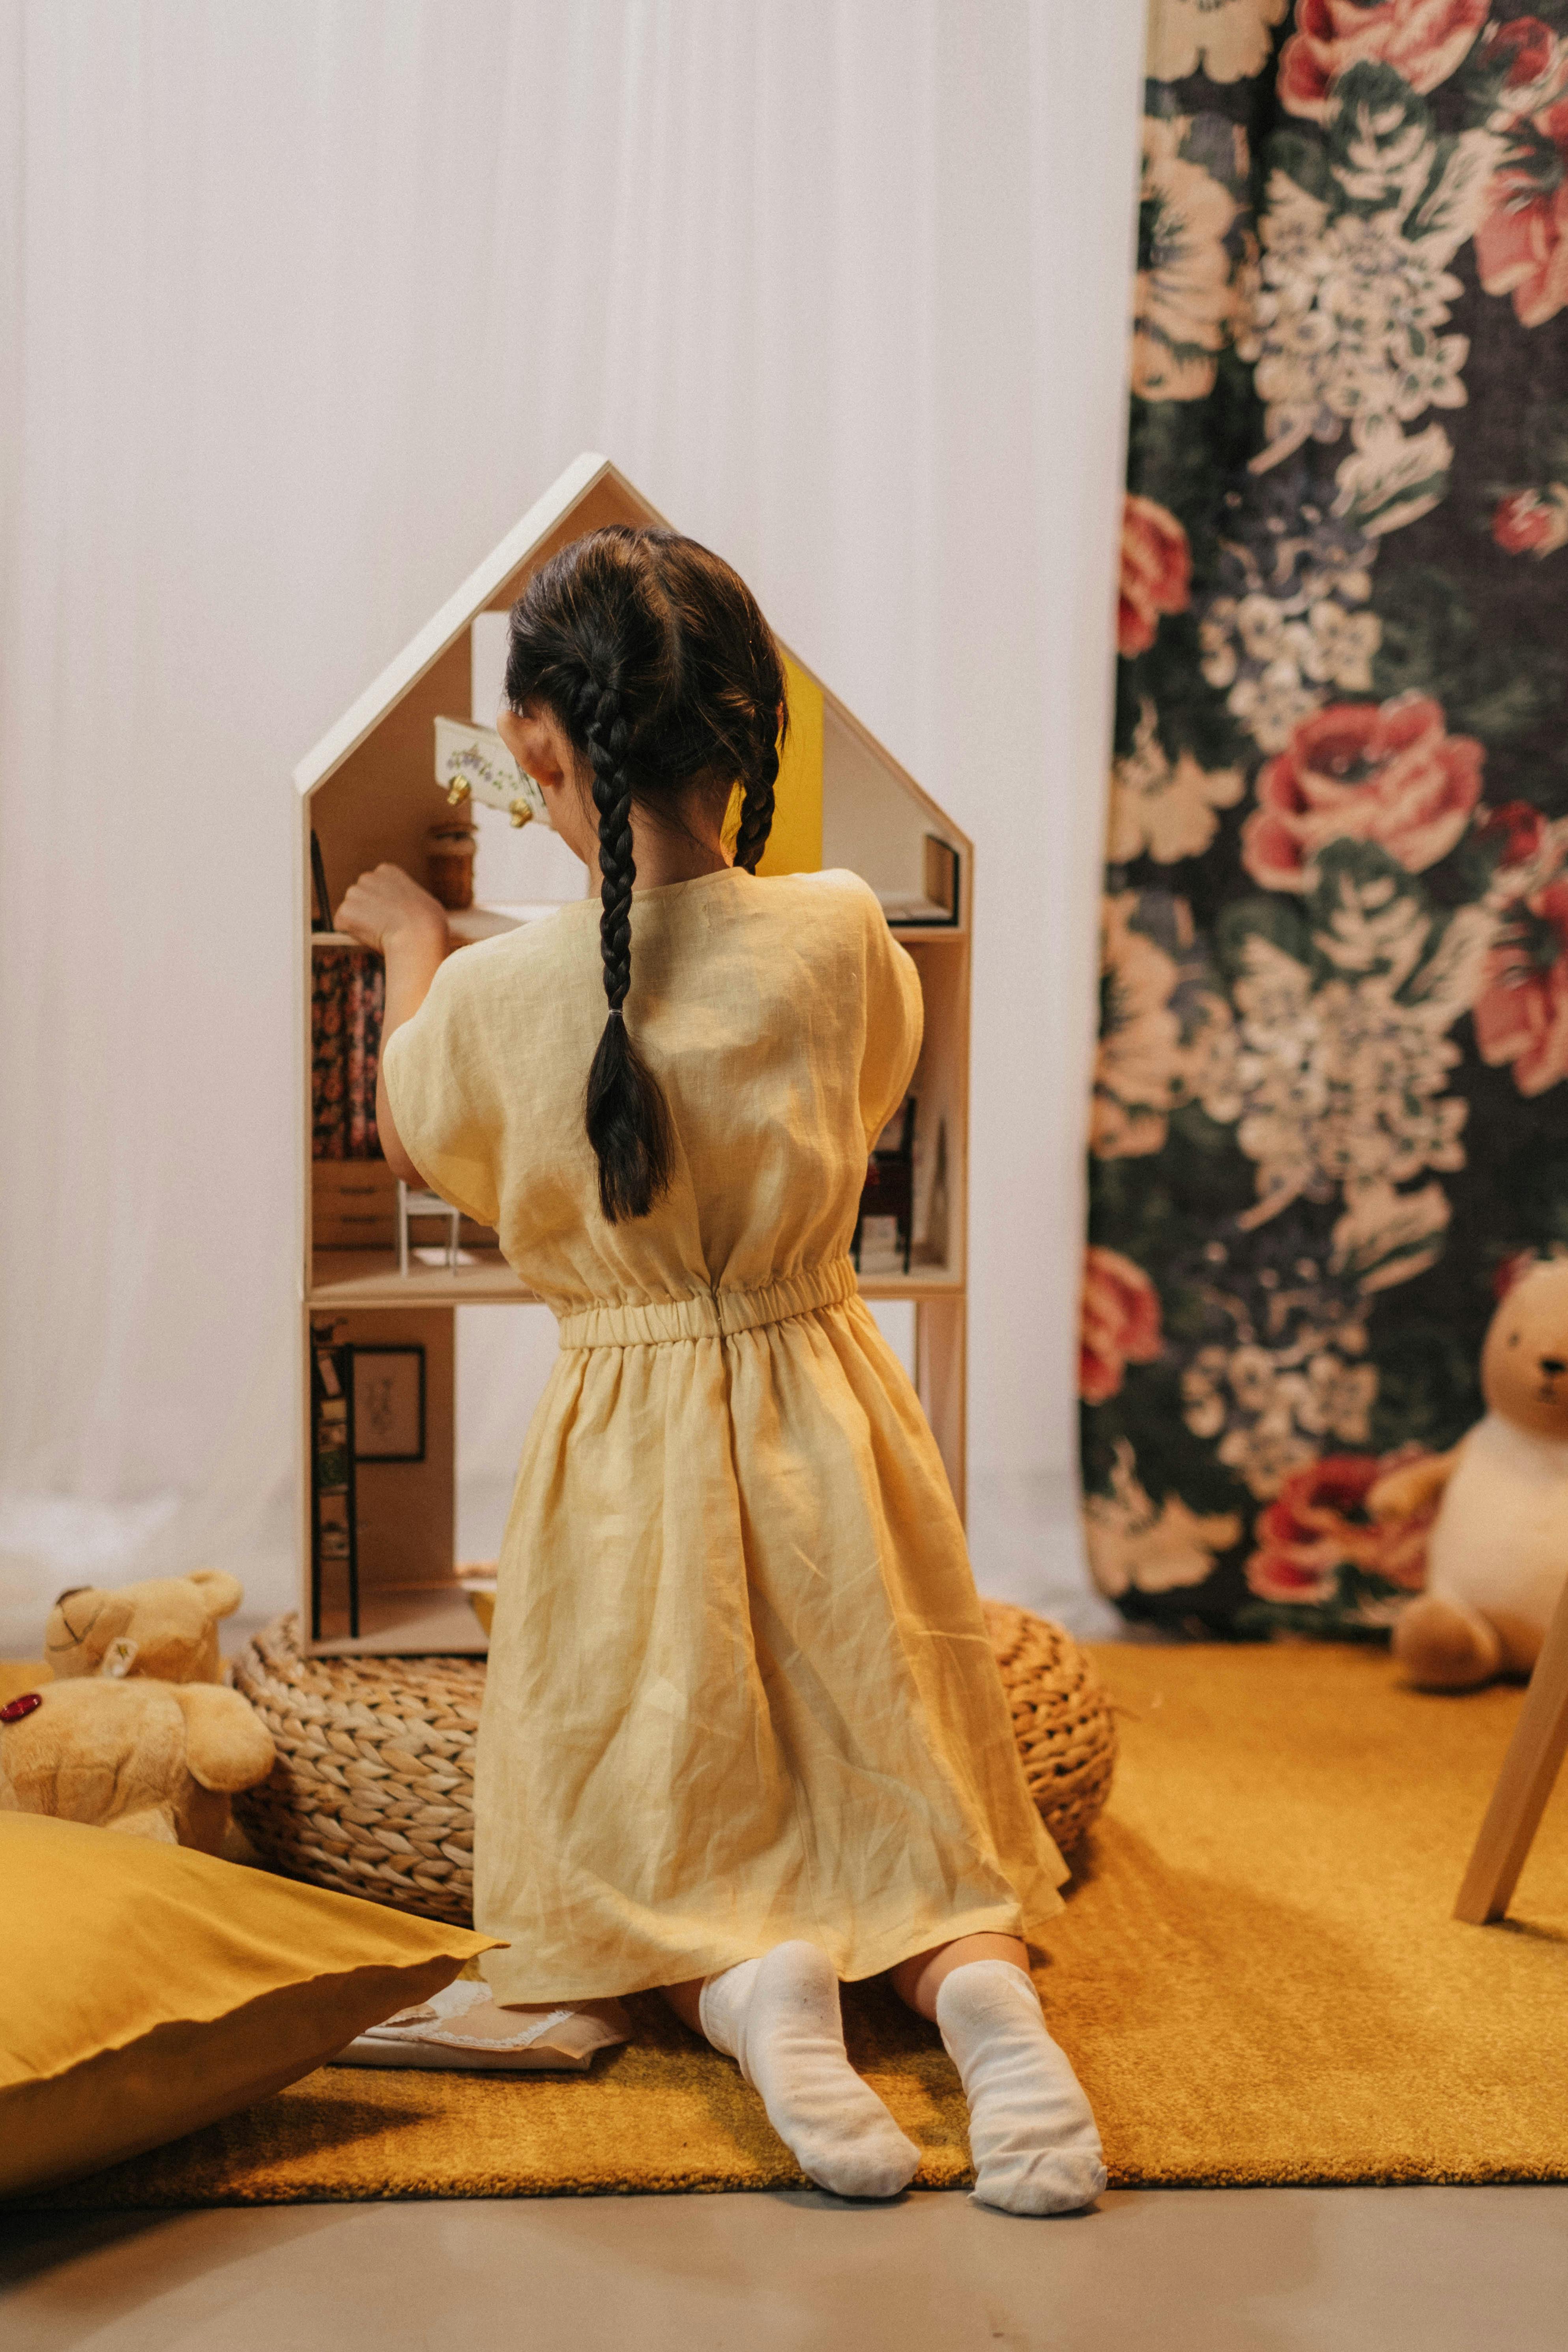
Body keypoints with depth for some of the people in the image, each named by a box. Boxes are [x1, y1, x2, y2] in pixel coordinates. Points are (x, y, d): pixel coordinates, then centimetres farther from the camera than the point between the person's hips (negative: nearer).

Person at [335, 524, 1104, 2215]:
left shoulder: (498, 995, -13)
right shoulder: (839, 935, -10)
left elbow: (411, 1146, 10)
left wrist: (411, 947, 26)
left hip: (628, 1452, -1)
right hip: (827, 1421, 2)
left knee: (642, 1852, 16)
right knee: (898, 1810, 16)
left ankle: (741, 1986, -16)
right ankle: (975, 1978, -16)